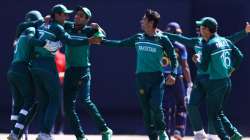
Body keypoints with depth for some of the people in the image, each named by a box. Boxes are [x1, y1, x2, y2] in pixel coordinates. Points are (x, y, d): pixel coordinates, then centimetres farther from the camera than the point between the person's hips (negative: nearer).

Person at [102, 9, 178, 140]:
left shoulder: (163, 40, -1)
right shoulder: (138, 38, 10)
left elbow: (173, 57, 3)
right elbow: (120, 43, 18)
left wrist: (172, 74, -9)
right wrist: (102, 41, 14)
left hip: (157, 78, -4)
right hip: (141, 79, 4)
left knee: (156, 107, -17)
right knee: (146, 110, 3)